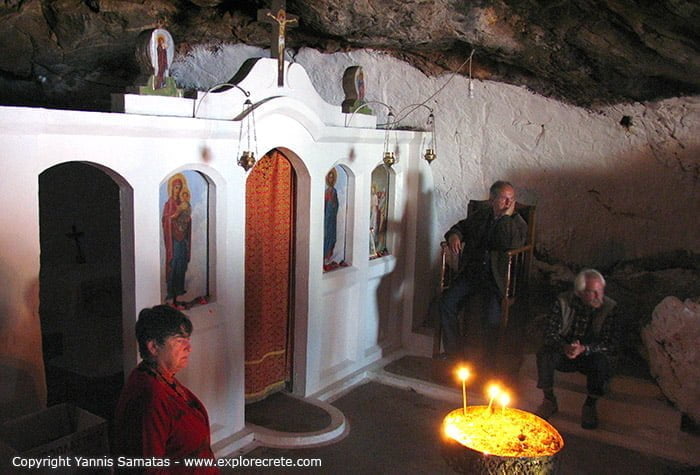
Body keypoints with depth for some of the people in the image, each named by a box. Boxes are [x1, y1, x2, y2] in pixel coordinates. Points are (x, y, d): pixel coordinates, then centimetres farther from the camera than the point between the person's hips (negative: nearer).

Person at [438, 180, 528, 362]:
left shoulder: (518, 223, 3)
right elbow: (461, 227, 26)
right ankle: (452, 353, -7)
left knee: (492, 313, -28)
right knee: (447, 301, -18)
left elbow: (510, 244, -17)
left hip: (497, 278, -4)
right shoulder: (480, 216, 15)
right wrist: (454, 235, 2)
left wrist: (507, 216, -11)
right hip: (470, 272, 4)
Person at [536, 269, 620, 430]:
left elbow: (611, 344, -19)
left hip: (591, 355, -1)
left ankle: (590, 405, -11)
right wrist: (564, 347, -36)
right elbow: (550, 332, -14)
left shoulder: (610, 308, -15)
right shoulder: (564, 301, -11)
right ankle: (549, 400, -7)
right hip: (565, 354, 1)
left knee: (602, 361, -33)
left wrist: (584, 349, -36)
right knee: (544, 354, -26)